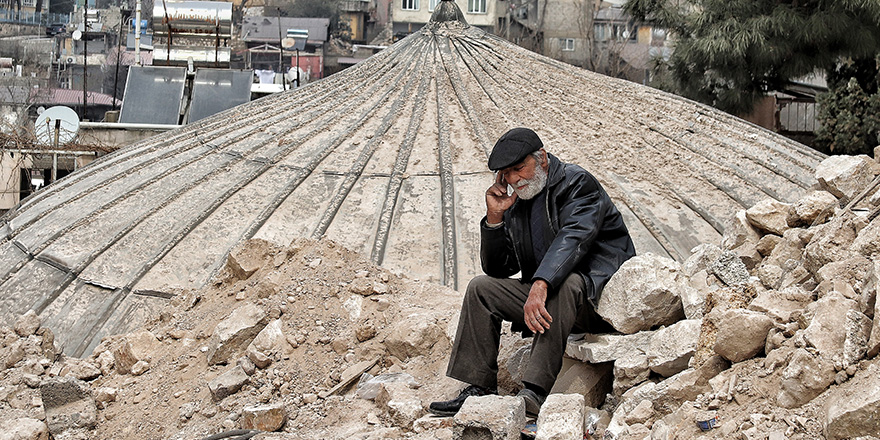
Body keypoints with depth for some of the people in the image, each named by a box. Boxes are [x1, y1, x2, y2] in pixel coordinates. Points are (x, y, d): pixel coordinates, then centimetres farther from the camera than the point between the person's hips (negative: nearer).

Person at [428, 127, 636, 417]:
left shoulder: (577, 183, -11)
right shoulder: (516, 204, 11)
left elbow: (572, 239, -29)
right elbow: (498, 270, 10)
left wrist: (540, 285, -43)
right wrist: (495, 217, -4)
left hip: (599, 293, -8)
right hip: (548, 295, 8)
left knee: (564, 284, -38)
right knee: (481, 288, 0)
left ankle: (535, 392, -44)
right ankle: (479, 388, -6)